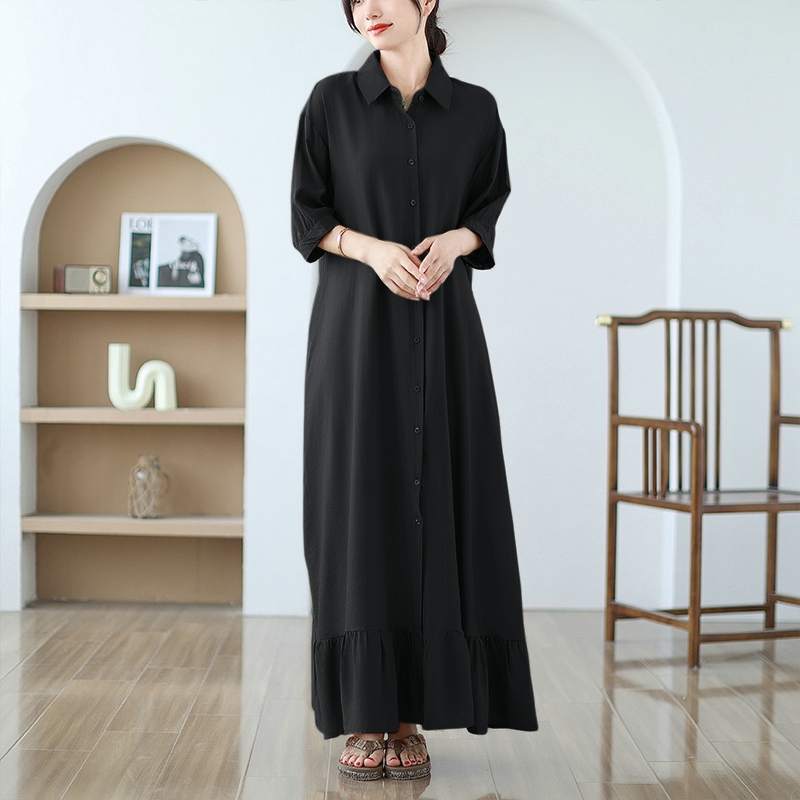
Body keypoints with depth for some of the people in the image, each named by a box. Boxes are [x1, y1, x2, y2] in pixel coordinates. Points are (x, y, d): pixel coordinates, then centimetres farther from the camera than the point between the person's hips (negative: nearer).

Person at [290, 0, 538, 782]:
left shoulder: (474, 109, 9)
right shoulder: (332, 101, 5)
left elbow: (491, 208, 13)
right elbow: (307, 217, 4)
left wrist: (454, 240, -9)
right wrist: (373, 248, -15)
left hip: (442, 328, 2)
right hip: (356, 324, -1)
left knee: (438, 502, -3)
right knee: (361, 504, -5)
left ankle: (413, 712, 5)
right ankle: (364, 715, 2)